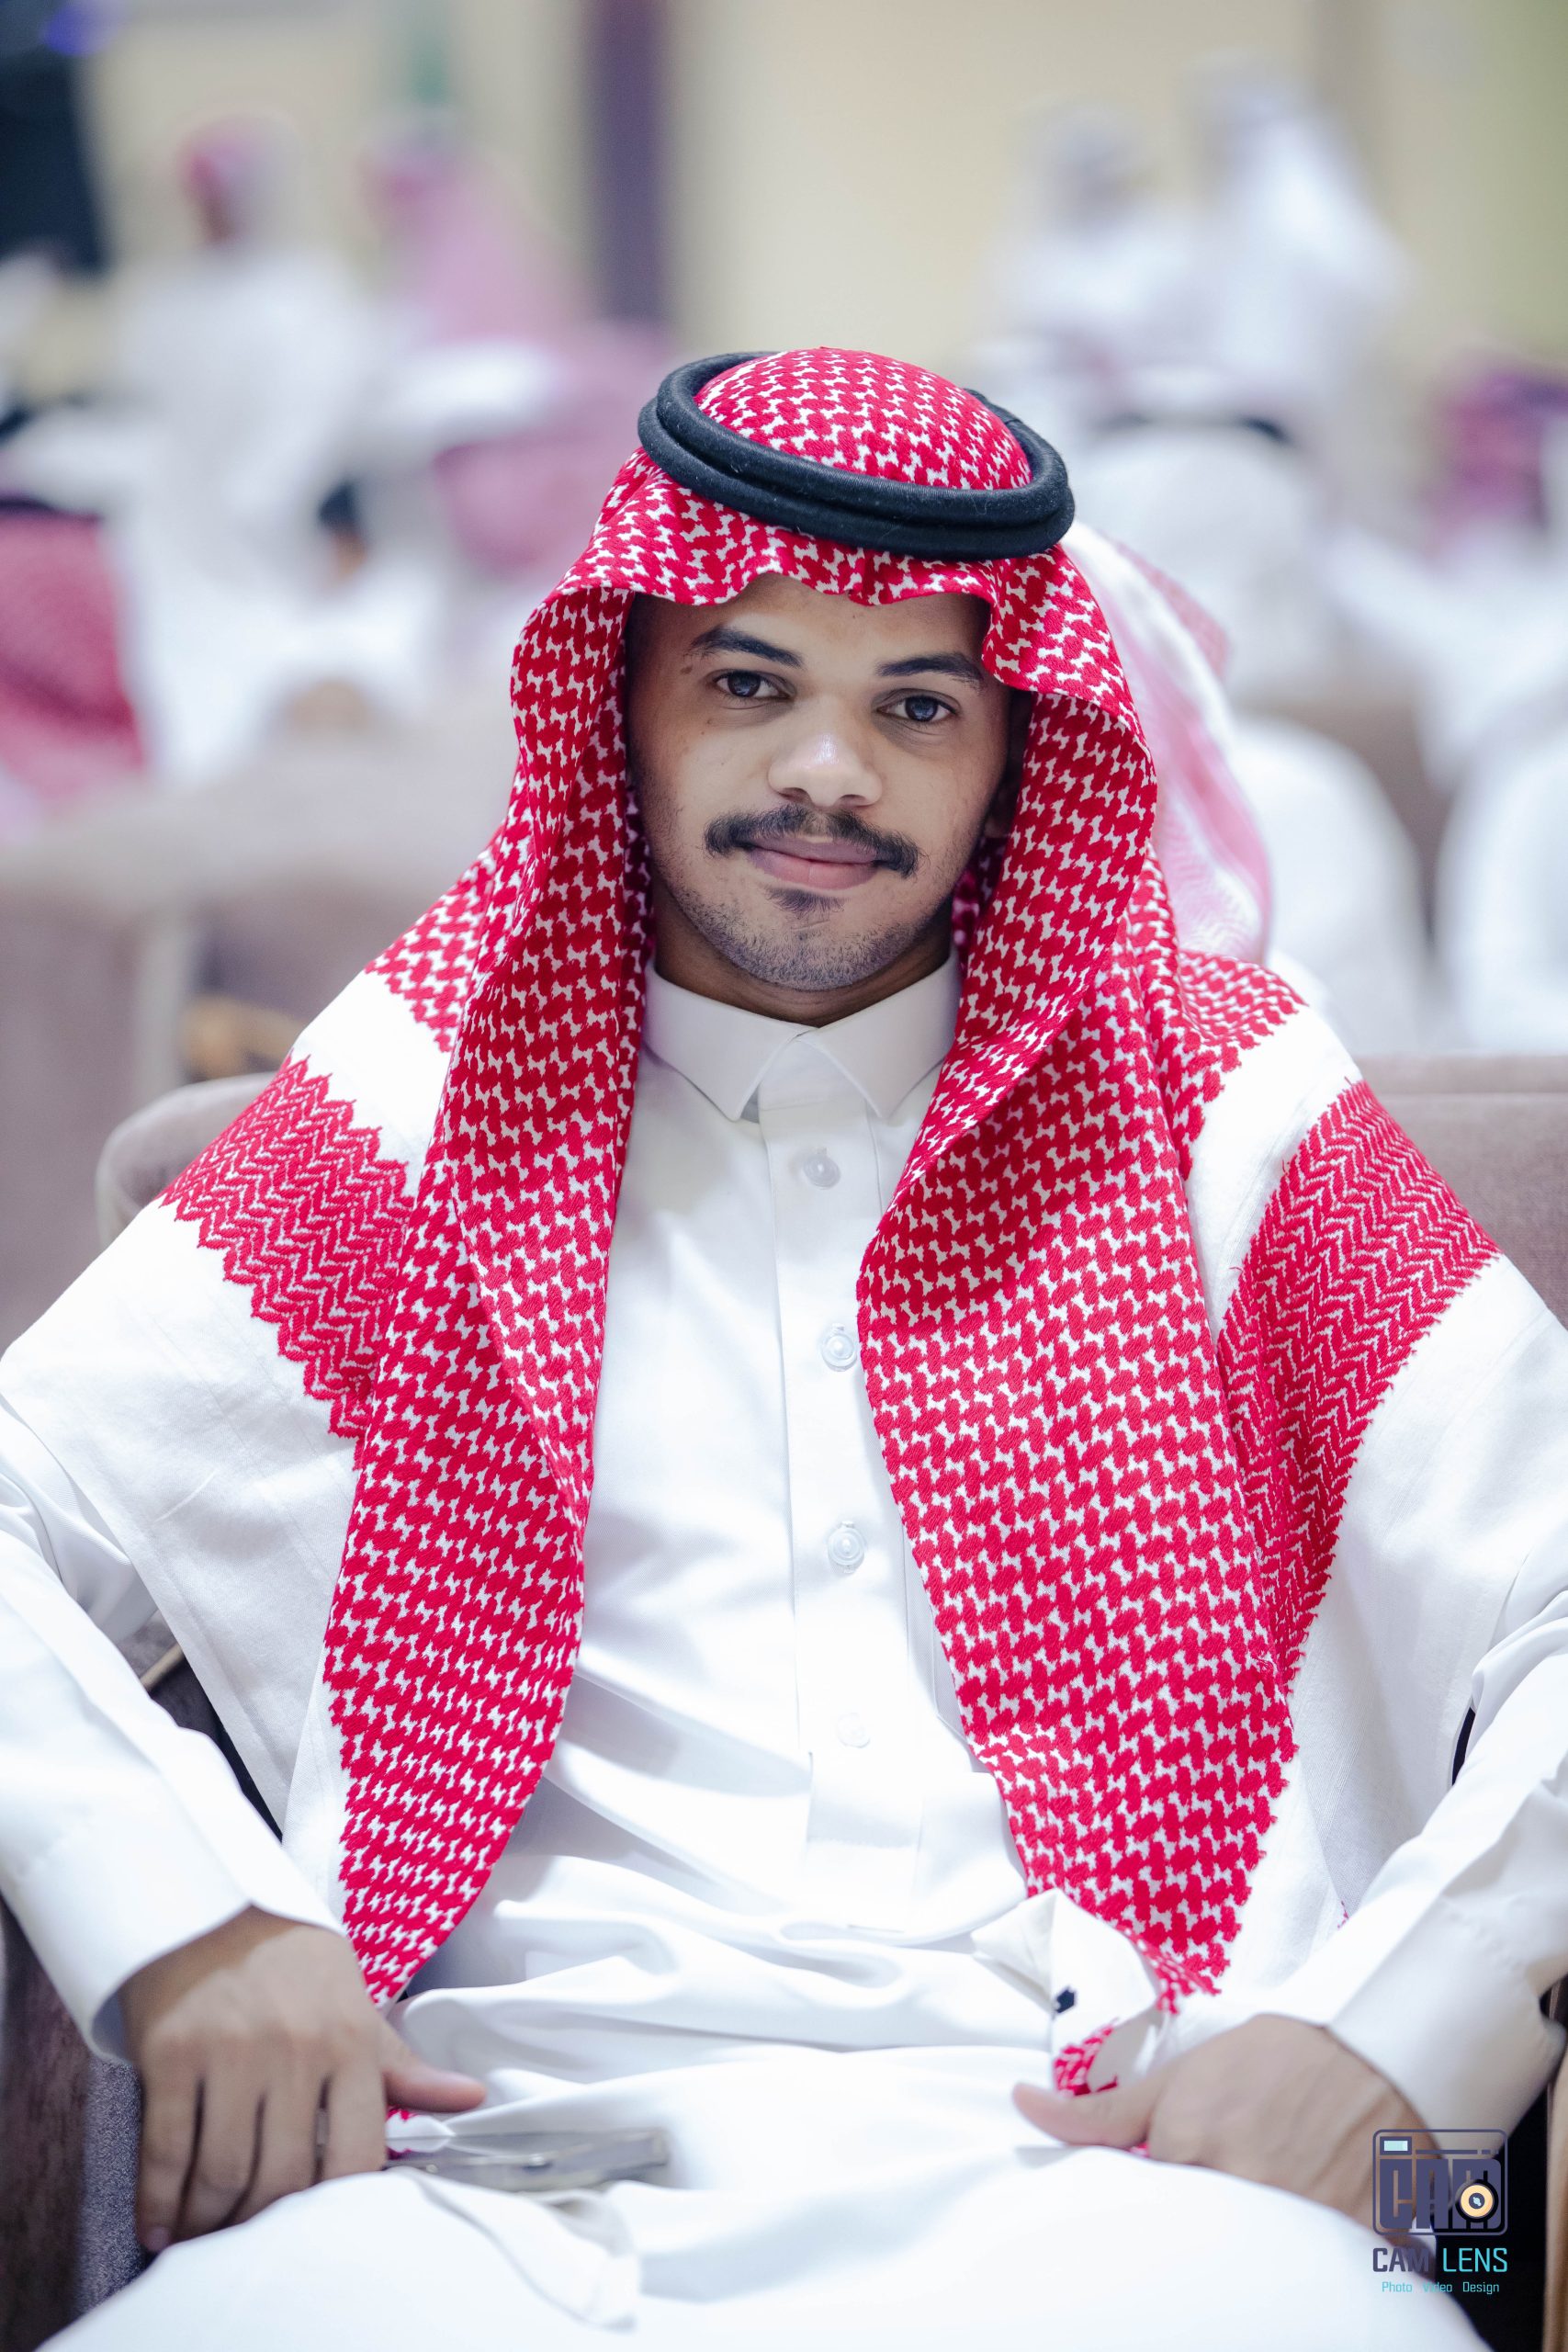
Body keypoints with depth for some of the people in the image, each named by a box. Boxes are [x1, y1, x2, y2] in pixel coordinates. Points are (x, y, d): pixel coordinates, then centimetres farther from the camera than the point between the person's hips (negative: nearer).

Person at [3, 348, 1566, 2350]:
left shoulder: (1209, 1104, 13)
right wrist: (182, 1923, -10)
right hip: (520, 2165, 0)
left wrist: (1380, 2045, -9)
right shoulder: (428, 1096, 14)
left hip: (1081, 2162, 0)